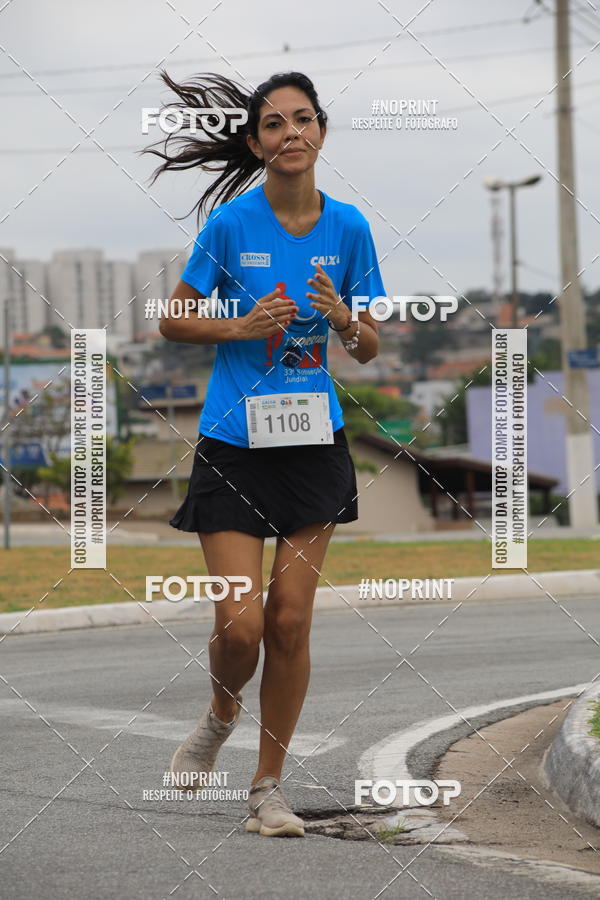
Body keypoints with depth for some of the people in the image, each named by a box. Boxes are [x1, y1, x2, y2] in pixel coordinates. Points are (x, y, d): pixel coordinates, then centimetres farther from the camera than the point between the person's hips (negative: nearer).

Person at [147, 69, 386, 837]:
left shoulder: (347, 226, 1)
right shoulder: (230, 223, -6)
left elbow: (370, 349, 8)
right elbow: (172, 322, 2)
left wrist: (342, 319, -14)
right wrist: (242, 326, -14)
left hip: (314, 442, 2)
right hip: (234, 444, -2)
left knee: (290, 620, 0)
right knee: (240, 624, -8)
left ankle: (268, 787, 13)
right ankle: (221, 714, 27)